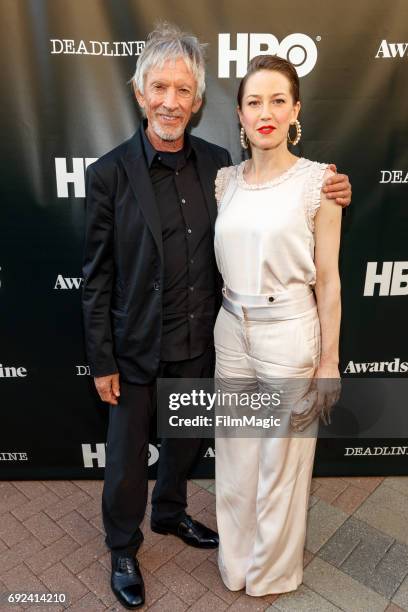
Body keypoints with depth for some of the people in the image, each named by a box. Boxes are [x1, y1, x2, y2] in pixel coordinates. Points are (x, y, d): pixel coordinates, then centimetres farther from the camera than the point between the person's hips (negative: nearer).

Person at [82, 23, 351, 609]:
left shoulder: (217, 161, -1)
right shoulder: (109, 174, -12)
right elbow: (97, 277, -9)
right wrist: (102, 362, -7)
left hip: (199, 341, 4)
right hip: (136, 346, -3)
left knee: (186, 437, 24)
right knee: (127, 457, 14)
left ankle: (170, 512, 55)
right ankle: (123, 549, 44)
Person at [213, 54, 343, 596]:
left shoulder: (317, 180, -7)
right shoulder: (225, 180, 6)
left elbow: (327, 278, -6)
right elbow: (219, 262, 11)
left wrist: (330, 361, -5)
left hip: (289, 334, -4)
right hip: (231, 331, 4)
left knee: (283, 461, 13)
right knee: (235, 459, 17)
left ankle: (275, 570, 42)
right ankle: (237, 561, 45)